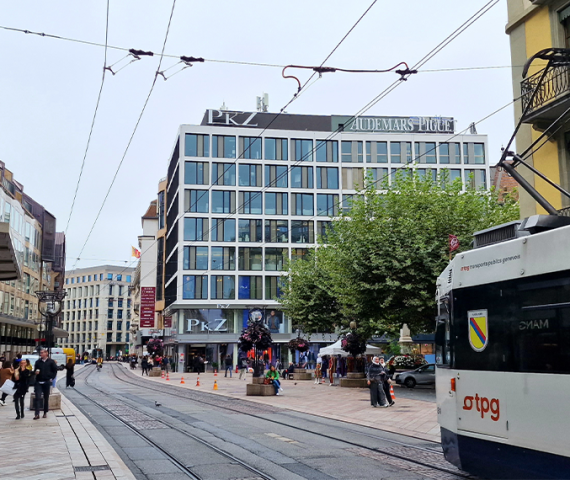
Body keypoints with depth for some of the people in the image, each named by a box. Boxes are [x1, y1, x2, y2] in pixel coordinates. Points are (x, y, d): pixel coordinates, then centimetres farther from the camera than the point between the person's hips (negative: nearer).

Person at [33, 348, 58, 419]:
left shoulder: (51, 361, 0)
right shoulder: (38, 362, 7)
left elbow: (55, 370, 3)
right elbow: (35, 370, 17)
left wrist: (52, 378, -3)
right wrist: (36, 372, -6)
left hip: (47, 382, -1)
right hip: (38, 382, 1)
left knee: (46, 398, 8)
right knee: (38, 398, -7)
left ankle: (45, 413, 19)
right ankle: (37, 414, -8)